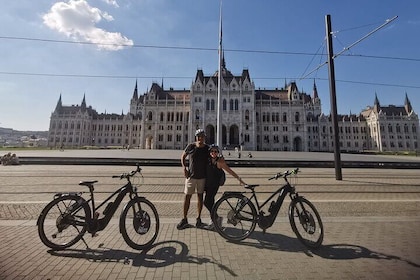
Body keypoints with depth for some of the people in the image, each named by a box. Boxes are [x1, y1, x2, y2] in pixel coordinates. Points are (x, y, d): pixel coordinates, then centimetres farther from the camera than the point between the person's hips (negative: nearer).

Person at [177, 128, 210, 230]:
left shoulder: (208, 148, -2)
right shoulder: (191, 146, -5)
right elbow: (183, 156, 7)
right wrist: (184, 167, -6)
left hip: (202, 176, 1)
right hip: (191, 176, -1)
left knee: (200, 196, 11)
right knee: (187, 197, 4)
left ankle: (198, 219, 26)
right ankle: (184, 219, 20)